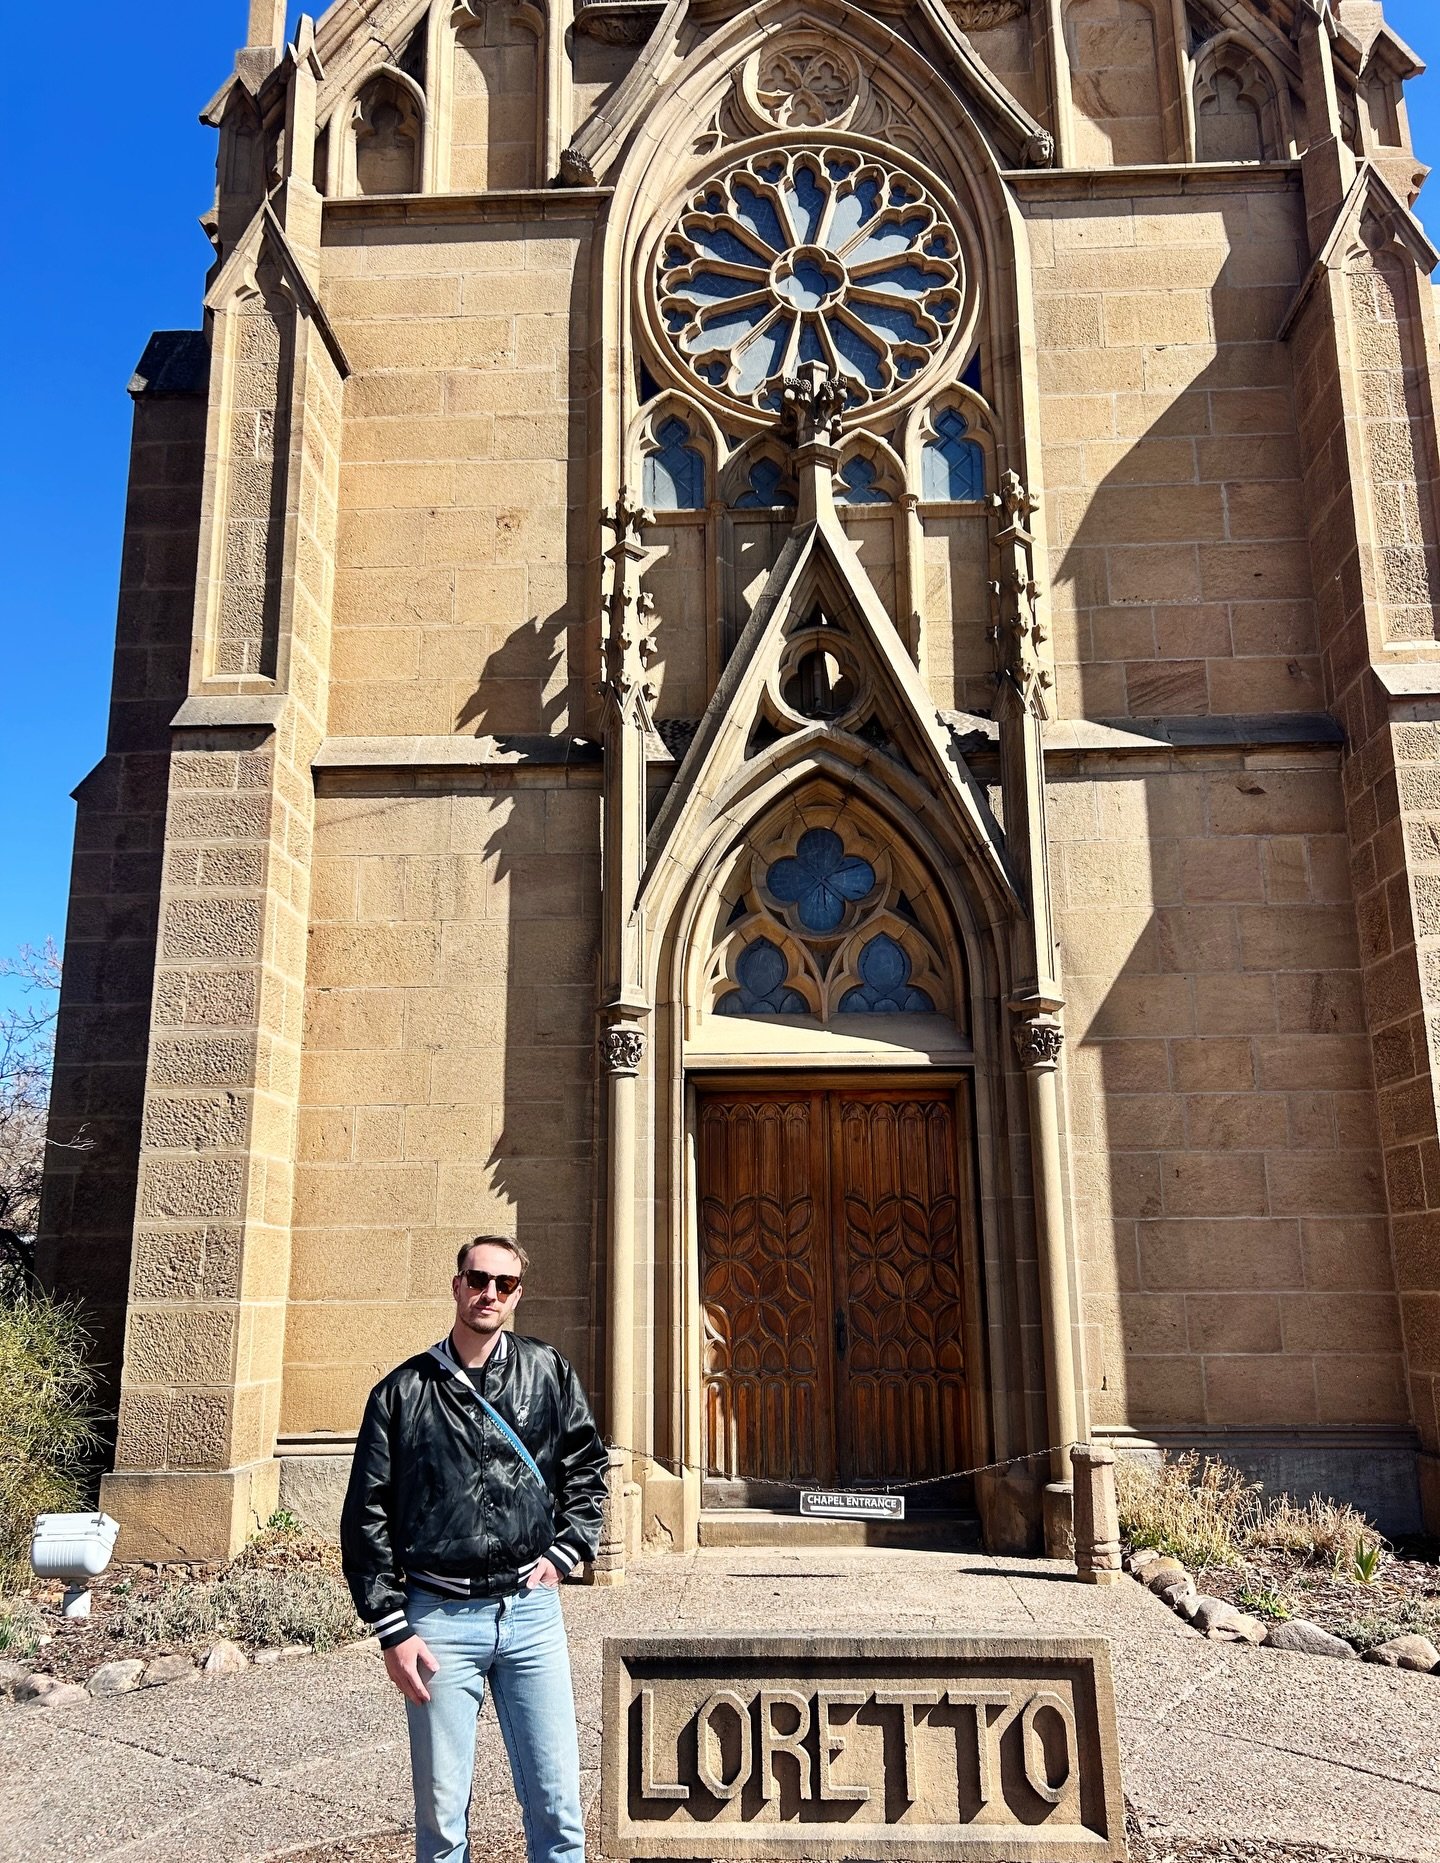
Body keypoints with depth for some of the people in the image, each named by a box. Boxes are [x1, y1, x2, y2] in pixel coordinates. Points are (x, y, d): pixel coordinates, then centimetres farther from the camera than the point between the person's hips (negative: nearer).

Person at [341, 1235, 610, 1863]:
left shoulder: (548, 1372, 4)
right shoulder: (404, 1390, 0)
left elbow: (587, 1466, 16)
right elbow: (367, 1516, 1)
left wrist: (564, 1553, 5)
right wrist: (391, 1630, -2)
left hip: (530, 1607, 1)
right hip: (439, 1616, -1)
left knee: (557, 1808, 5)